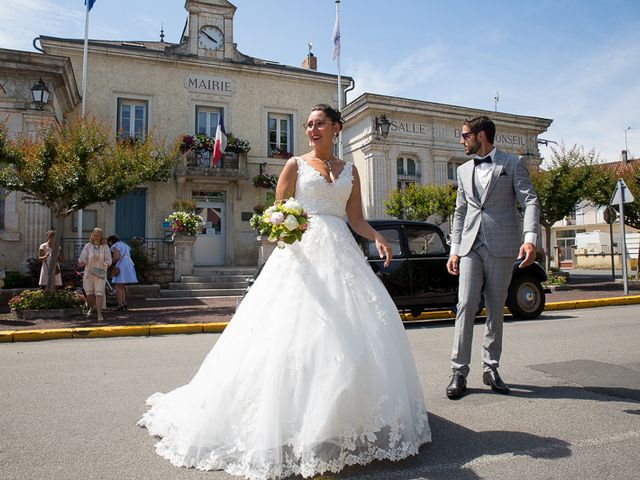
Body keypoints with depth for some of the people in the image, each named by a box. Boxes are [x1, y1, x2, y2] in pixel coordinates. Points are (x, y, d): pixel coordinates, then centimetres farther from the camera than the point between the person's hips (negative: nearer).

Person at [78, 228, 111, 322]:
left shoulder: (105, 247, -1)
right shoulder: (87, 246, 1)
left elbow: (108, 259, -4)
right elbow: (83, 258, -4)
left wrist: (106, 264, -26)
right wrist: (81, 262, -27)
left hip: (100, 273, -2)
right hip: (89, 272, 2)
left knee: (99, 292, -10)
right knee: (89, 292, 9)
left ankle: (99, 313, -8)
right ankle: (92, 308, 37)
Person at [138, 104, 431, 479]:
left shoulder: (349, 170, 17)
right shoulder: (296, 164, 8)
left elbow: (357, 219, 14)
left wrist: (377, 237, -3)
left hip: (342, 255, 4)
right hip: (303, 253, -3)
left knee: (360, 328, -1)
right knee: (296, 329, -9)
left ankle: (348, 420, 15)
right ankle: (297, 424, 4)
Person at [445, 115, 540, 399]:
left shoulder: (512, 164, 5)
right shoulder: (464, 170, 17)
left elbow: (530, 202, -3)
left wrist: (530, 238, -18)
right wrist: (454, 250, 11)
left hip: (501, 247, -2)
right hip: (470, 247, 3)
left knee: (495, 310, 4)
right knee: (466, 306, -6)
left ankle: (491, 369, 16)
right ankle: (459, 371, -2)